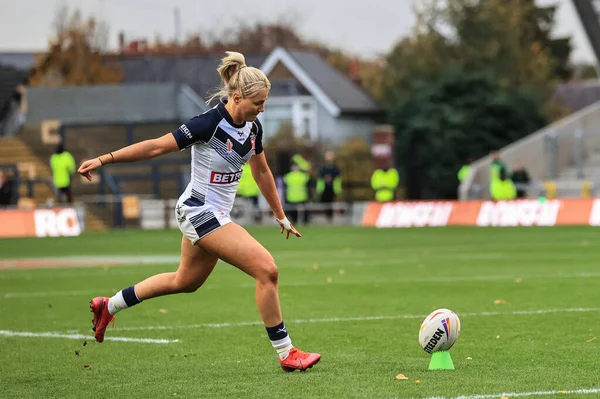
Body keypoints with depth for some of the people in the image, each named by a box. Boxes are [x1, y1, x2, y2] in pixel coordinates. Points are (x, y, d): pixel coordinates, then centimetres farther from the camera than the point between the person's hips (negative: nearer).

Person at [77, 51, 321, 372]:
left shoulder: (252, 128, 1)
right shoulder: (209, 124, -23)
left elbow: (261, 171, 16)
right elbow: (158, 146, -19)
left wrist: (280, 216, 23)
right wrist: (103, 160, -18)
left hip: (215, 214, 9)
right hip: (200, 211, -9)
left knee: (186, 281, 25)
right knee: (267, 270, -16)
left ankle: (108, 306, 40)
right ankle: (285, 353, -7)